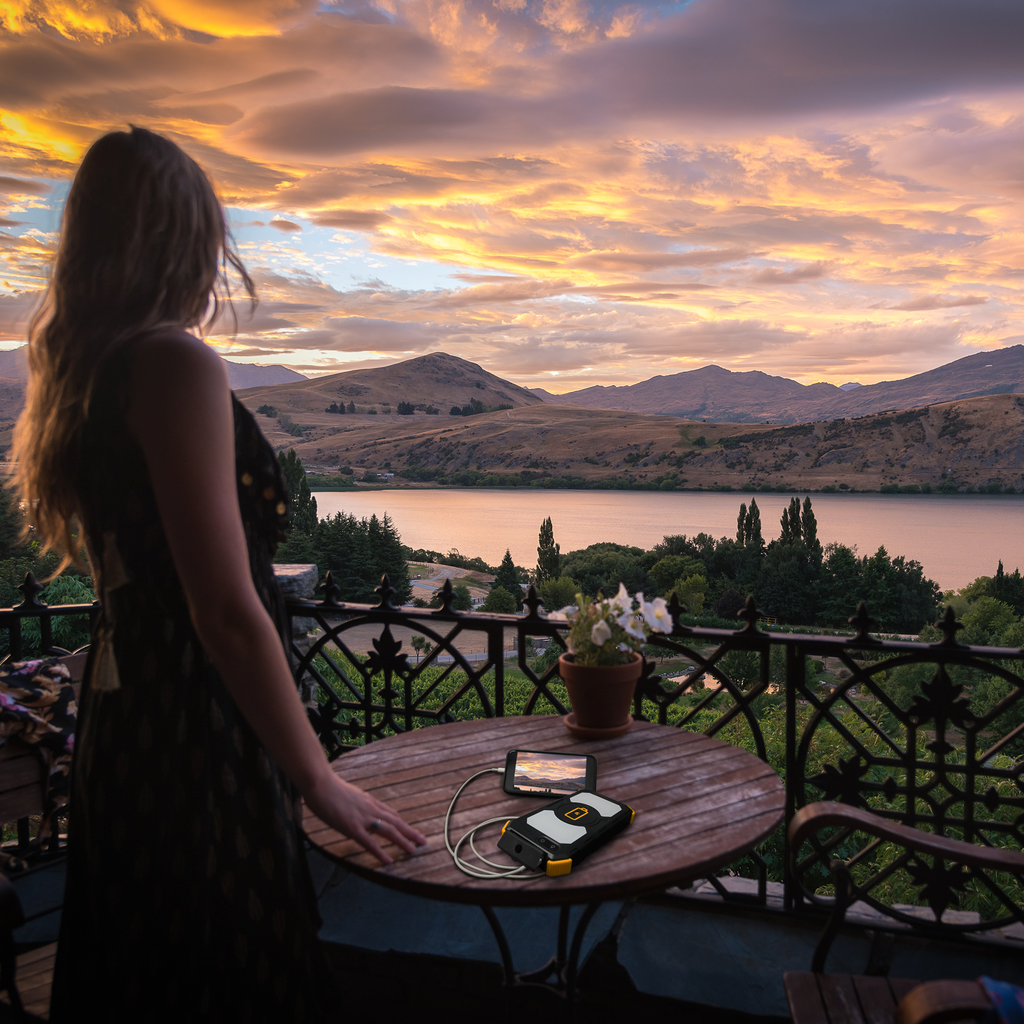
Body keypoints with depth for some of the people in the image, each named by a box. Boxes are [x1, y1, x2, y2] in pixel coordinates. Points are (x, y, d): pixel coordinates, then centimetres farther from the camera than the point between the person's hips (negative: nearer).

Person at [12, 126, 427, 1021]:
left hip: (117, 725, 9)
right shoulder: (178, 365, -19)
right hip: (195, 745, -9)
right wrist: (319, 780, -12)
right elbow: (229, 615, -21)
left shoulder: (82, 370, 9)